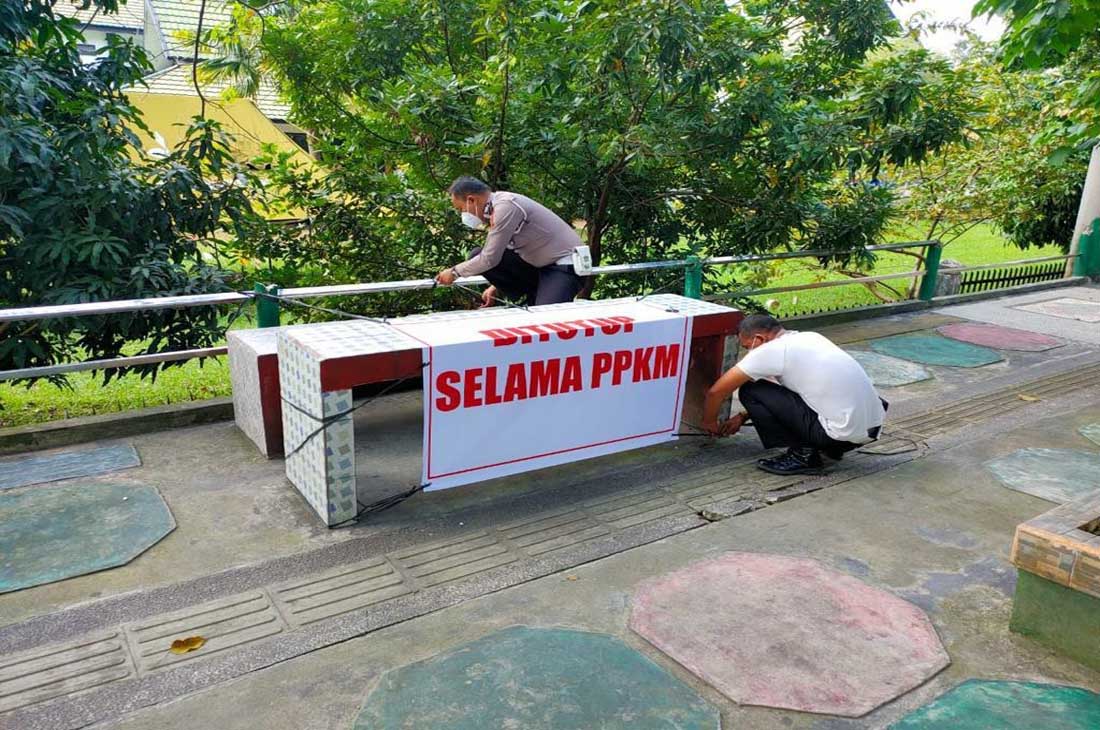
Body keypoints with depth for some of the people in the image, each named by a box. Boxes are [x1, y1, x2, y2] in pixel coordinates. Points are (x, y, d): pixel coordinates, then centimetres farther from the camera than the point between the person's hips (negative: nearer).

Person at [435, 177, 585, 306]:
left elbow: (490, 259, -22)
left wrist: (455, 271, -9)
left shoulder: (505, 206, -22)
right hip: (539, 265, 9)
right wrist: (496, 287, 16)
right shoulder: (496, 208, 6)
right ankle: (526, 300, 4)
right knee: (476, 256, -2)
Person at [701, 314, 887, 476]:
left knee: (749, 391, -4)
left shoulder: (769, 351, -8)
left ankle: (802, 454, 1)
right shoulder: (808, 338, 16)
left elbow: (716, 391, -2)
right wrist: (742, 417, 33)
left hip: (846, 431, -9)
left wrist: (709, 423, 17)